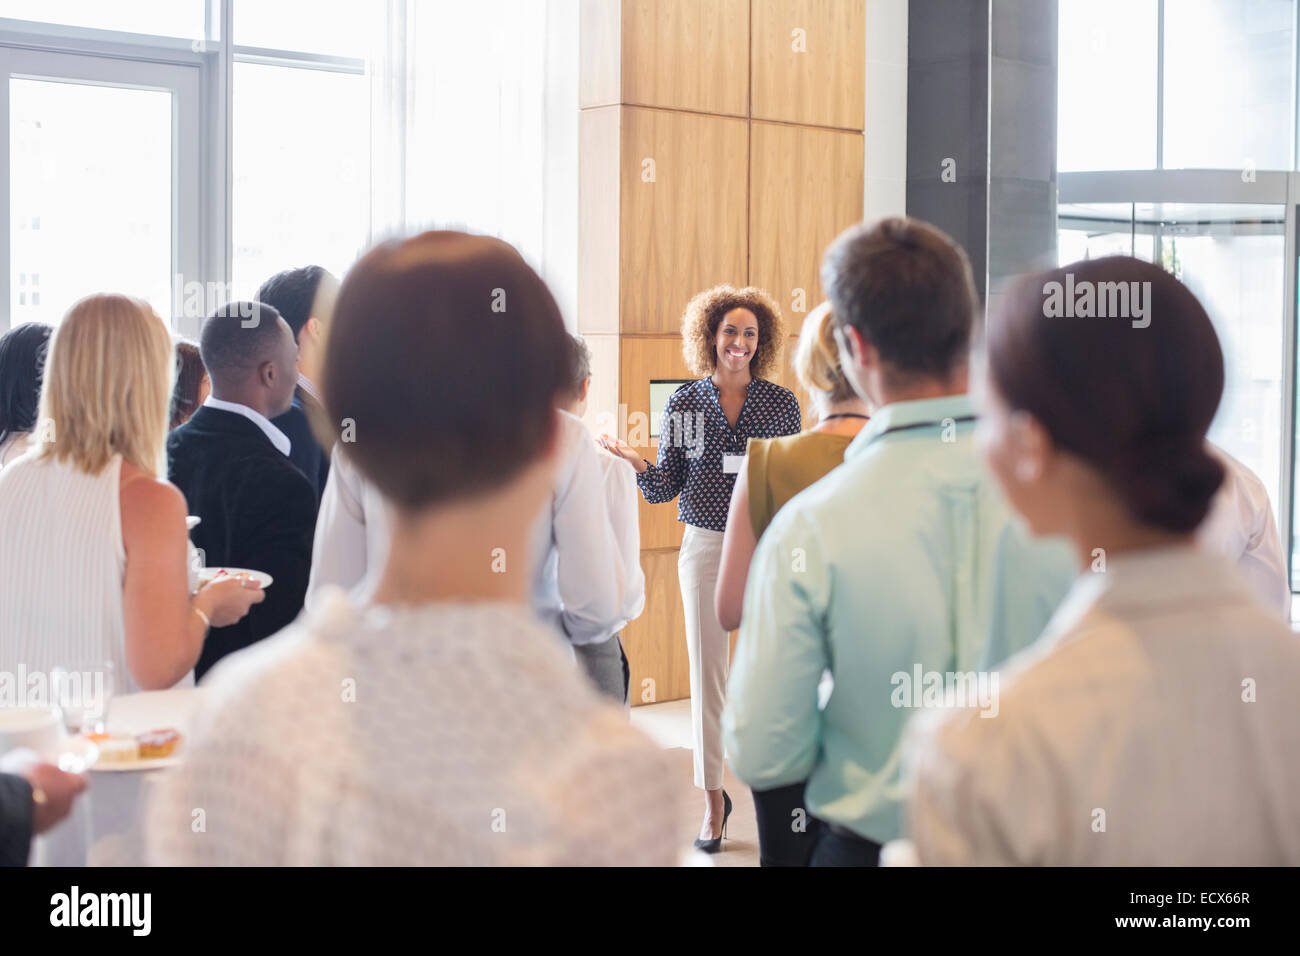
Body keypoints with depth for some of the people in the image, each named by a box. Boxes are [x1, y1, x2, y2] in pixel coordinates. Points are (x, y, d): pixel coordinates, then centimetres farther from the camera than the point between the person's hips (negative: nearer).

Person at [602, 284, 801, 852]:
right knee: (706, 676, 4)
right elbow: (666, 488, 5)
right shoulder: (684, 404, 3)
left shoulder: (781, 403, 2)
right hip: (705, 546, 1)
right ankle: (713, 799, 15)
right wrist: (636, 463, -13)